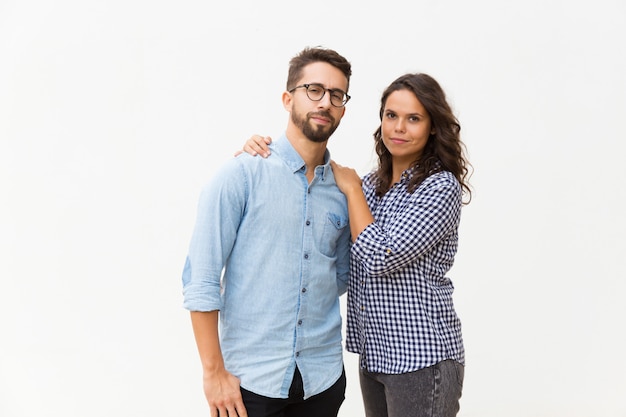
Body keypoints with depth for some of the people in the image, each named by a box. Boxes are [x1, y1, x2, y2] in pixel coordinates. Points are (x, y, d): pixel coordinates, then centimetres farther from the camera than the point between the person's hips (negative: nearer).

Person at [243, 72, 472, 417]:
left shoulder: (441, 187, -13)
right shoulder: (372, 184, 9)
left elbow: (381, 258, -21)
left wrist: (352, 188, -10)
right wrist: (262, 153, -2)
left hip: (421, 359, -7)